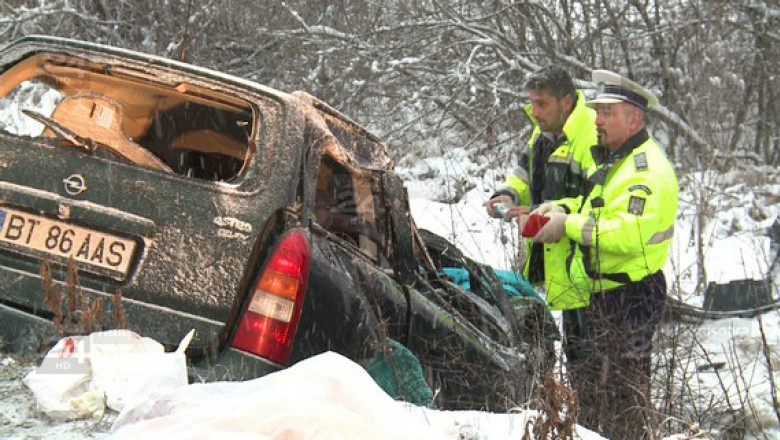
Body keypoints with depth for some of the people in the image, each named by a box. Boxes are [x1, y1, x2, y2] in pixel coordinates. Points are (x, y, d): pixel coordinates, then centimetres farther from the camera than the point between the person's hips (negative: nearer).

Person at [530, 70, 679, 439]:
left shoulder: (647, 171, -20)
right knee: (592, 382, 19)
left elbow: (627, 233, -31)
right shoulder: (612, 158, 14)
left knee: (623, 388, 0)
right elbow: (597, 207, 25)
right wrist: (561, 208, 4)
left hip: (631, 297, -10)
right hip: (603, 294, 10)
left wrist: (568, 225, -23)